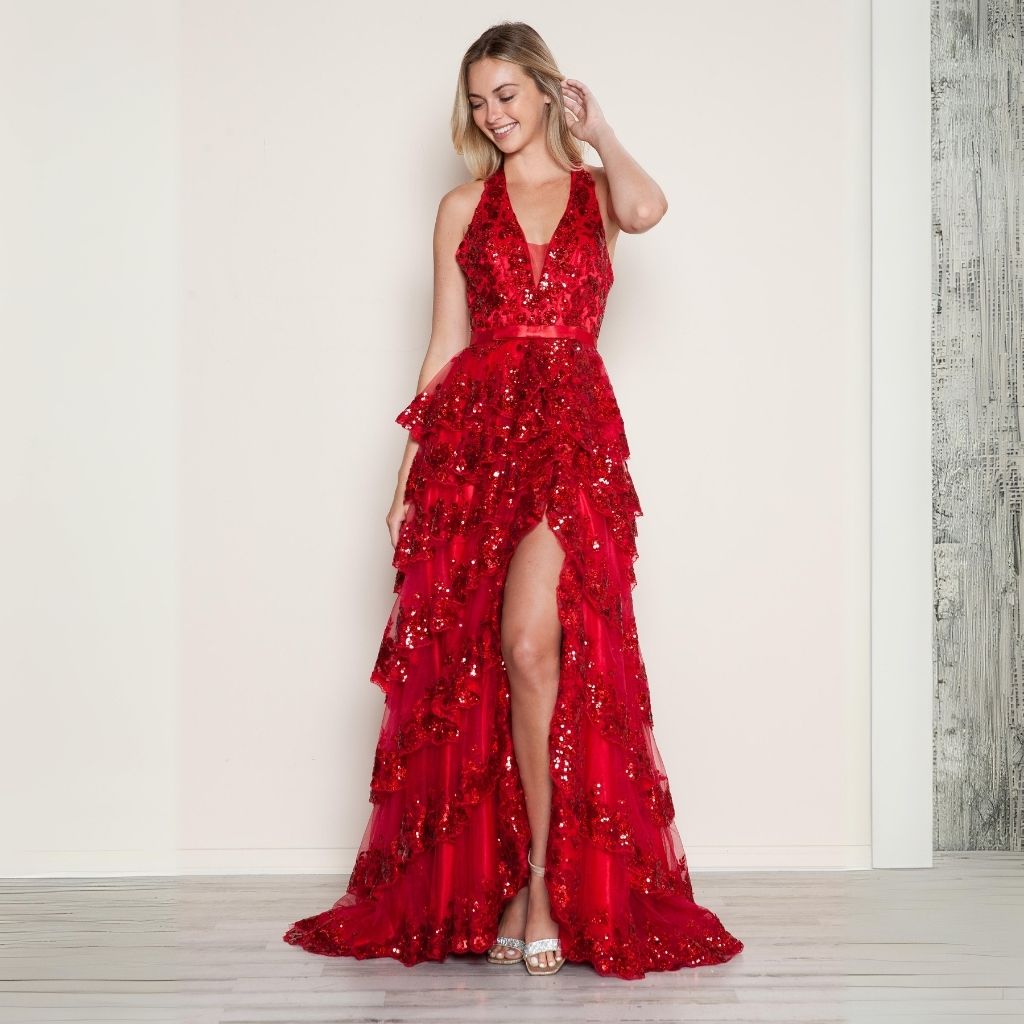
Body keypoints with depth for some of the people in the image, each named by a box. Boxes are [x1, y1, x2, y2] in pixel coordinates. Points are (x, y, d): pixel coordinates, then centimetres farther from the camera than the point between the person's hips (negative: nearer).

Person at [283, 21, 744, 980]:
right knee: (471, 657, 0)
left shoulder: (596, 190, 11)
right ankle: (530, 884, 11)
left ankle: (543, 880, -6)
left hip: (572, 432, -2)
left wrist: (595, 131, 3)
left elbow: (647, 208, -15)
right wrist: (409, 470, 6)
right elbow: (446, 343, 12)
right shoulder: (463, 207, 15)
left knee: (531, 642, -19)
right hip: (472, 432, 2)